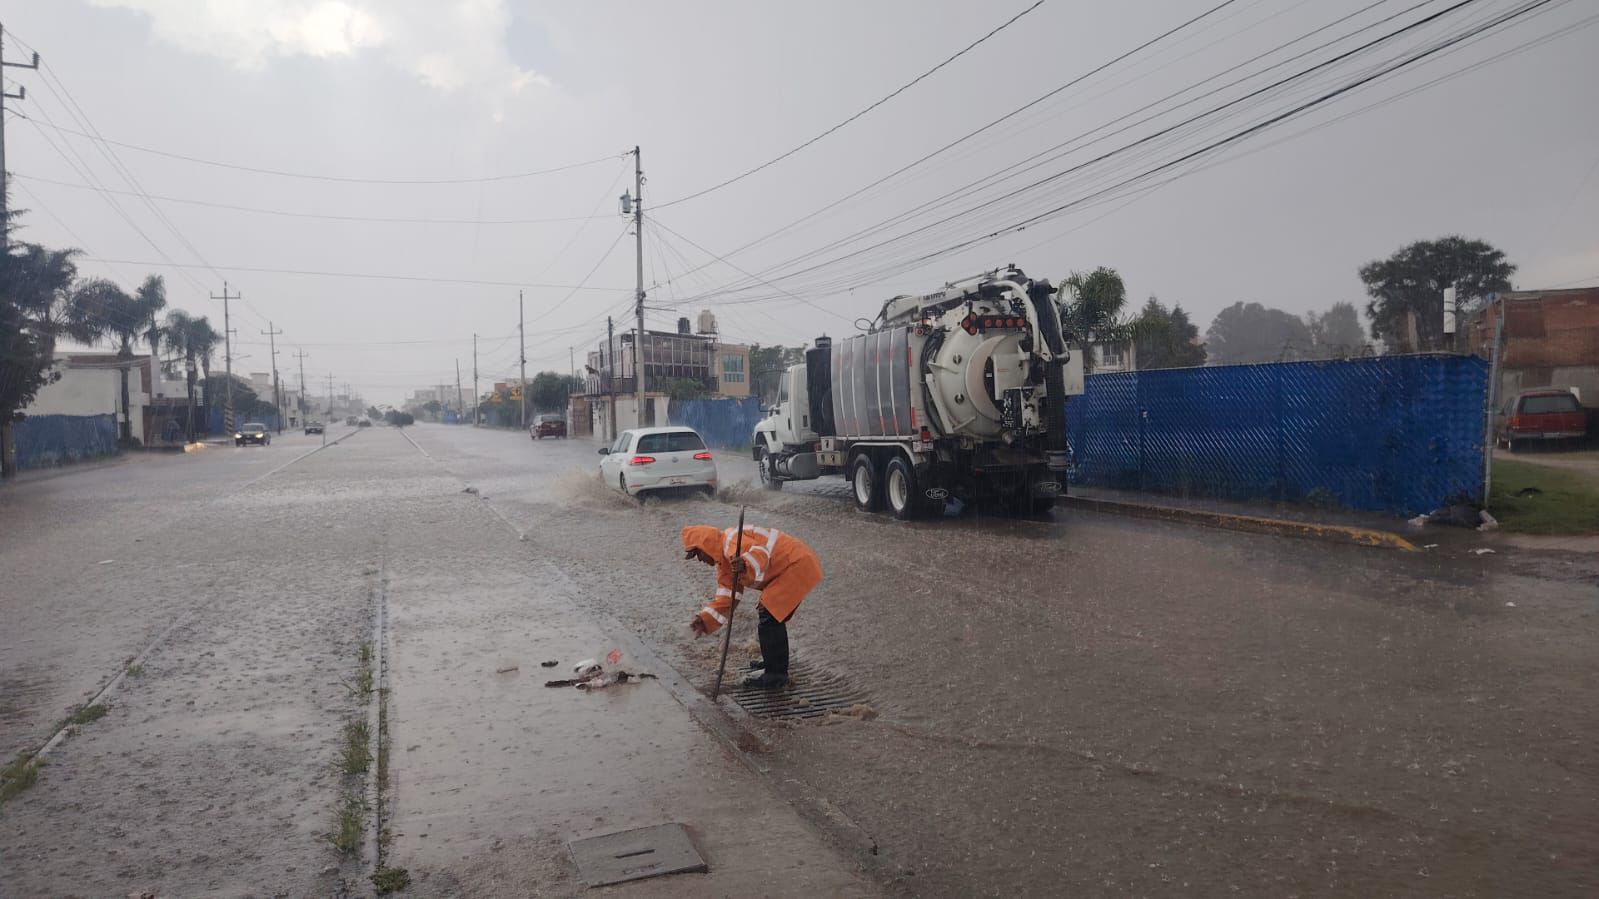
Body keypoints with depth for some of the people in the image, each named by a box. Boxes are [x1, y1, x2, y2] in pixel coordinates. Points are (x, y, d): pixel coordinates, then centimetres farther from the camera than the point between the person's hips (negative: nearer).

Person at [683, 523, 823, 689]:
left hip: (799, 565, -11)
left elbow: (760, 552, -38)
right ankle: (776, 662, 38)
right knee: (773, 616, 21)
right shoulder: (724, 562, 14)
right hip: (797, 566, 11)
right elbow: (726, 596, 10)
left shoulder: (732, 540, -20)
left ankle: (775, 674, -1)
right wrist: (704, 619, 0)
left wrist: (746, 565, -57)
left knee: (768, 616, -11)